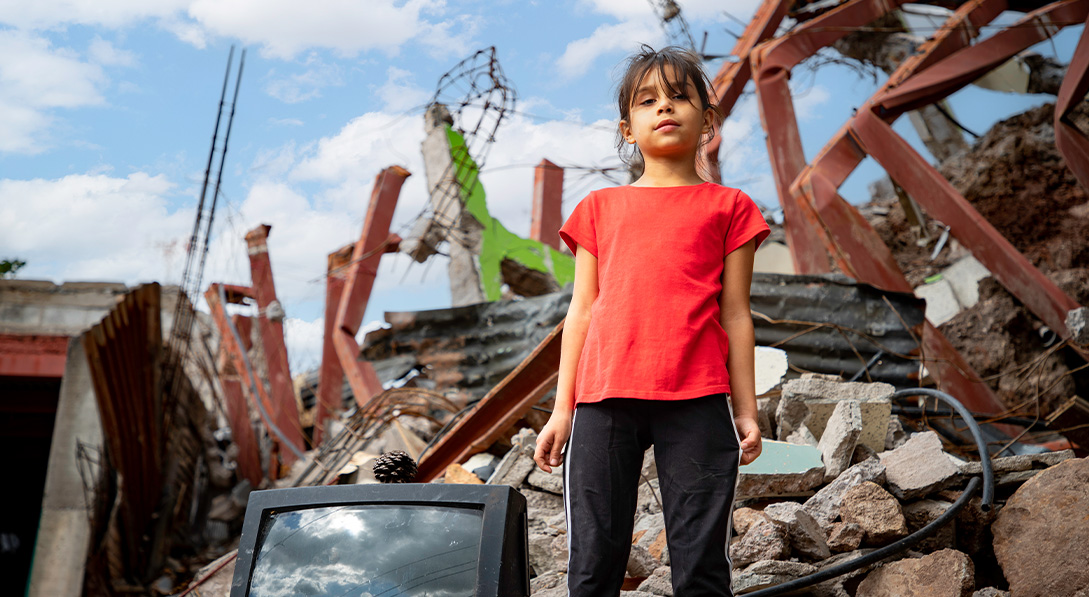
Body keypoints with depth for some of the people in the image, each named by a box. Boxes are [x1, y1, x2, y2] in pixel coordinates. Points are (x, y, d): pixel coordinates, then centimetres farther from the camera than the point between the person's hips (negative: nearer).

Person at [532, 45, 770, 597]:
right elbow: (581, 310, 15)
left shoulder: (727, 206, 13)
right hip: (604, 399, 2)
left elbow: (735, 315, 11)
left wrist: (746, 410, 6)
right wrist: (562, 410, 10)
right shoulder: (599, 207, 17)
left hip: (696, 400, -1)